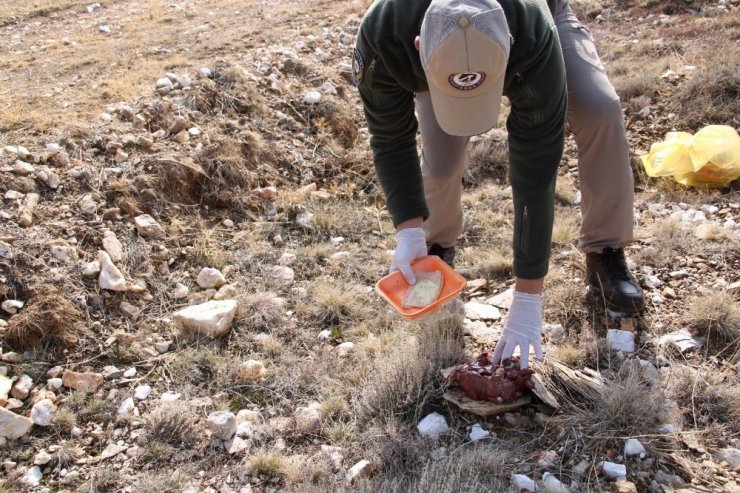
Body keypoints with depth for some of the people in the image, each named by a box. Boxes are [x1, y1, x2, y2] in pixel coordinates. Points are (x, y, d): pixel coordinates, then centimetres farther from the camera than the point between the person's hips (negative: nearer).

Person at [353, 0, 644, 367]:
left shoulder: (536, 38, -46)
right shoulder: (380, 35, -41)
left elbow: (536, 166, -41)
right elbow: (390, 140, -26)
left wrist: (527, 299, -38)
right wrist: (408, 230, -38)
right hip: (443, 56, 1)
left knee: (601, 110, -27)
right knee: (441, 158, -21)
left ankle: (605, 254, -6)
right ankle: (438, 246, 13)